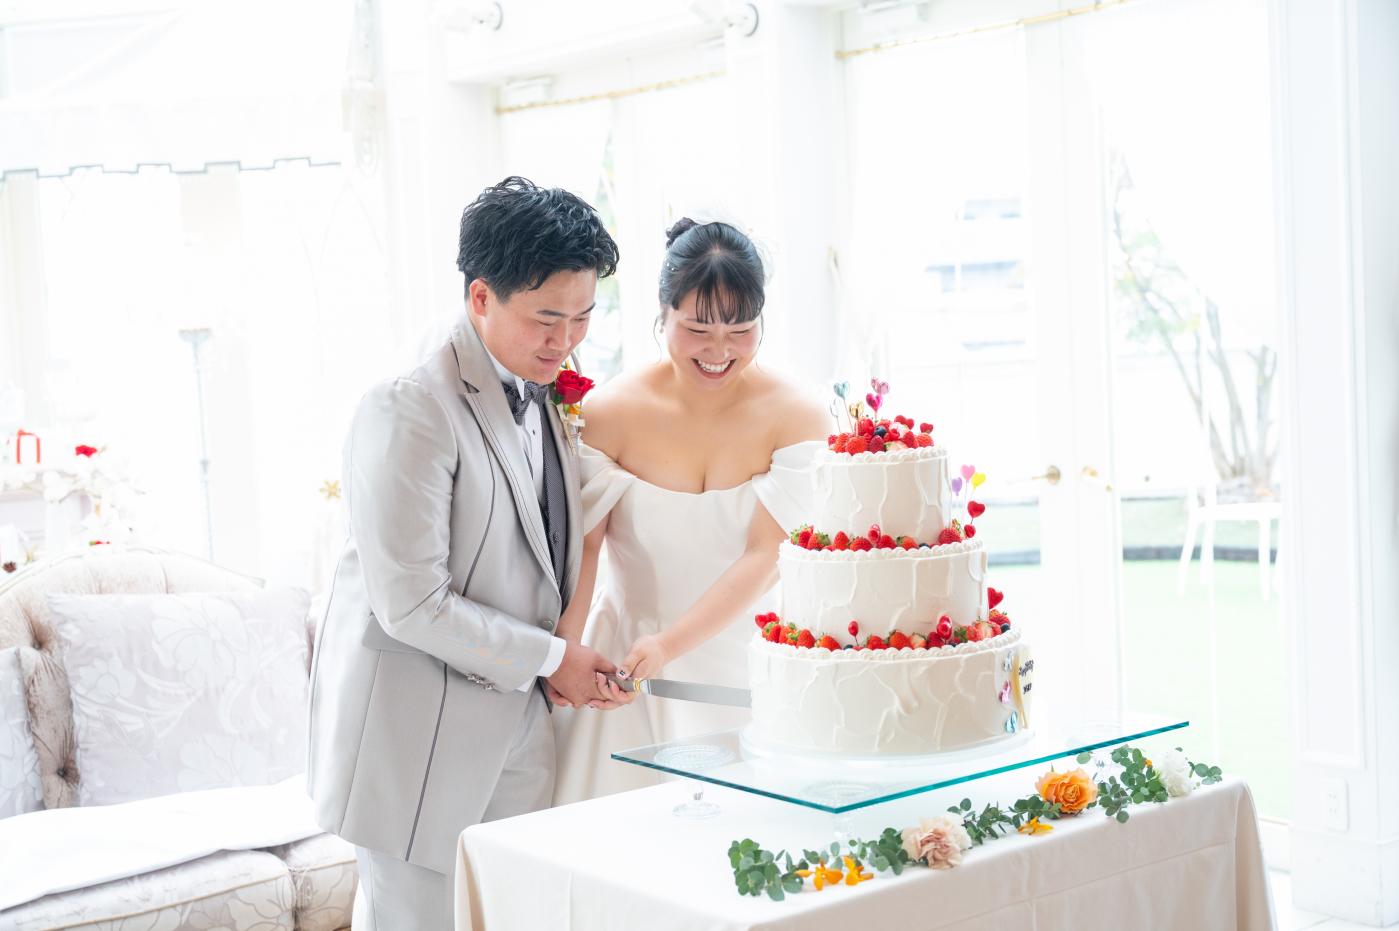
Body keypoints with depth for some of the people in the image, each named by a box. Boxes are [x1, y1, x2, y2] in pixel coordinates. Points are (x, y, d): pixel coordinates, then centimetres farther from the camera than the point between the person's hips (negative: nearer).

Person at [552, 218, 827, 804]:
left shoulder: (796, 420, -7)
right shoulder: (610, 413, -6)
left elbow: (767, 558, -13)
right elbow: (579, 545, -10)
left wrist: (668, 645, -22)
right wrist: (562, 654, -26)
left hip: (747, 671, 0)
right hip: (625, 665, 0)